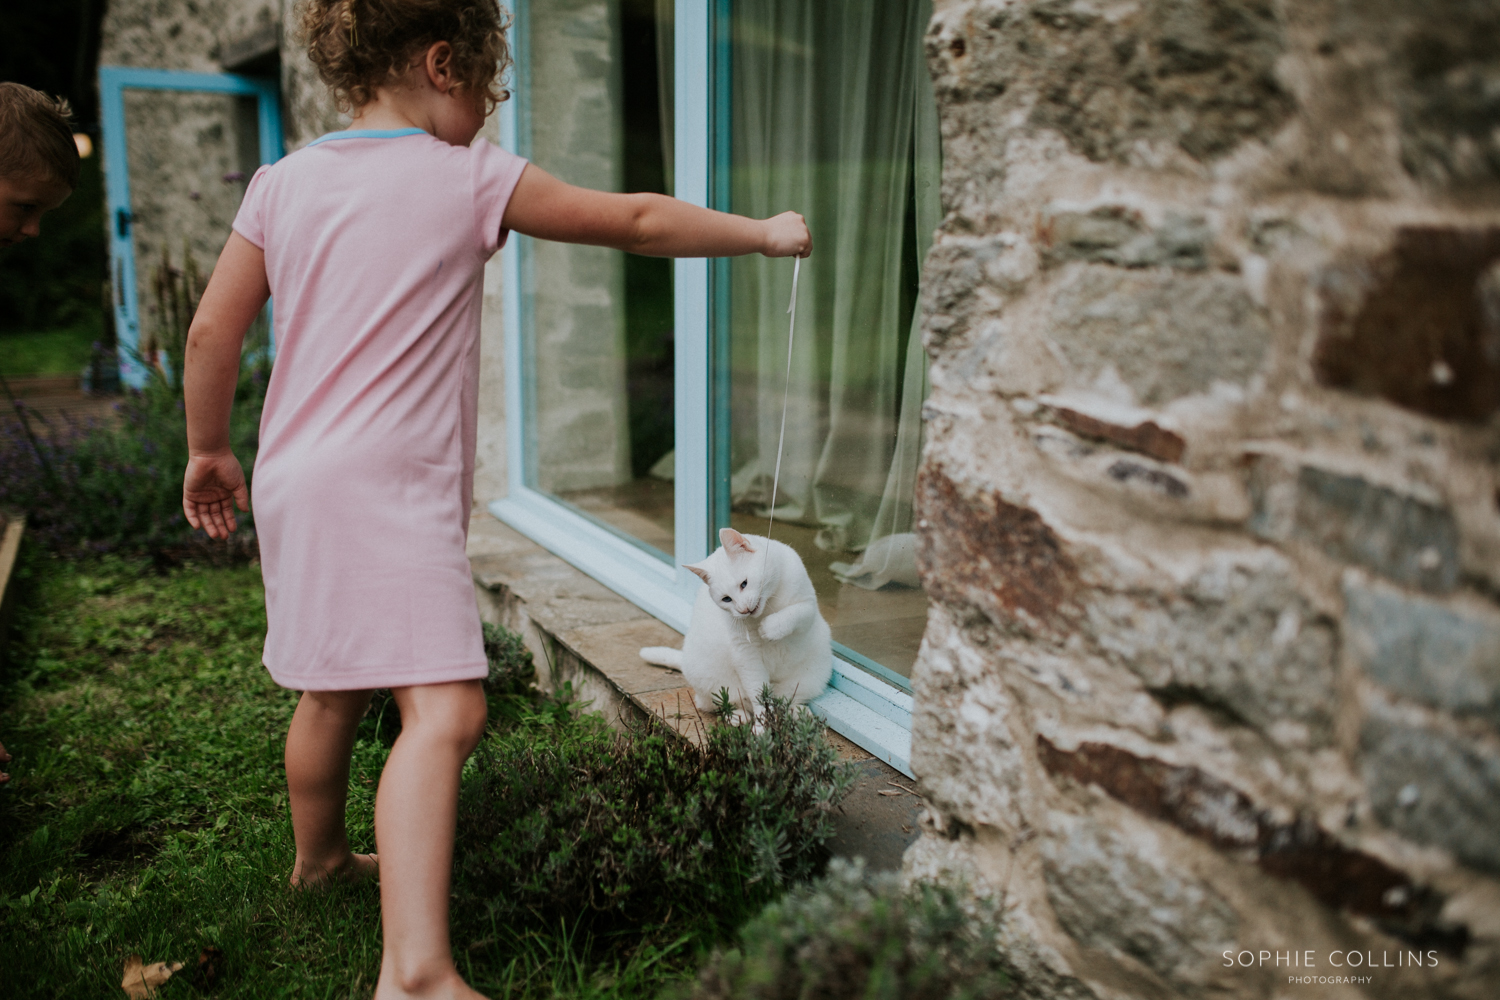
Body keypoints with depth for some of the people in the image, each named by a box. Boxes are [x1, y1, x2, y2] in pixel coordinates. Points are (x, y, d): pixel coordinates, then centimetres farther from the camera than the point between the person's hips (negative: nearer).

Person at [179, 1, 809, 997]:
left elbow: (212, 332, 9)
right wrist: (763, 232, 15)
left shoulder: (283, 180, 10)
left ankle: (321, 855, 46)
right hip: (391, 486, -7)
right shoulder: (470, 177, -4)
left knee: (336, 687, 24)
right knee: (444, 708, -15)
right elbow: (636, 222, 2)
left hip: (296, 477, 8)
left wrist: (209, 450, 23)